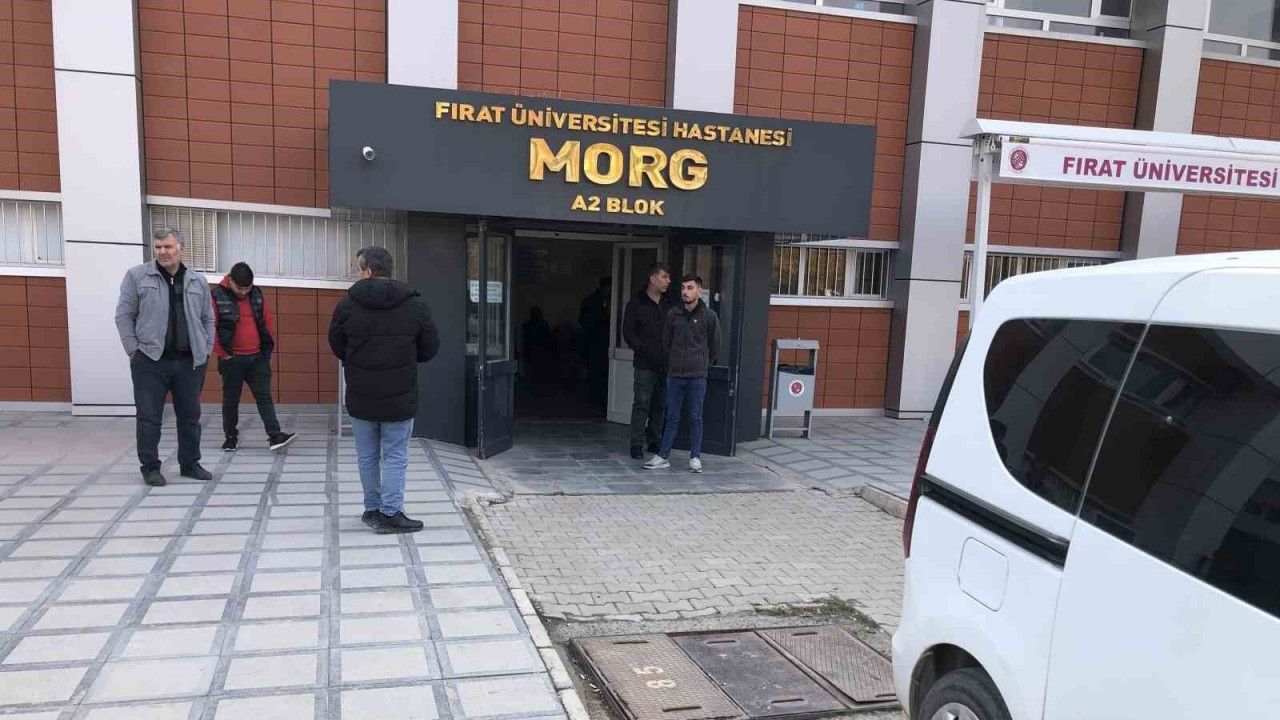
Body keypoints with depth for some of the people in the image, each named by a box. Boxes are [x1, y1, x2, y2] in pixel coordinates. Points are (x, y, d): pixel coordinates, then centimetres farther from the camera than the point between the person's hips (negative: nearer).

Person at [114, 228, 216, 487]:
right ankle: (150, 467, 13)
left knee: (190, 416, 10)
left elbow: (207, 319, 16)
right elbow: (124, 315, 1)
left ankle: (190, 464, 22)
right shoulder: (137, 276, 0)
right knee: (149, 417, 1)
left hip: (190, 362, 3)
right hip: (150, 361, -3)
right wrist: (134, 350, -5)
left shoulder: (198, 281, 10)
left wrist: (206, 350, 8)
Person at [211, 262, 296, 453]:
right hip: (232, 359, -3)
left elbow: (268, 321, 14)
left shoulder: (257, 294, 5)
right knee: (231, 400, 8)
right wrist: (221, 353, -7)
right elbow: (210, 327, -8)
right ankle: (231, 437, 21)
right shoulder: (217, 296, -8)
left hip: (258, 357, 3)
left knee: (264, 396, 0)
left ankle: (275, 436, -3)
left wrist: (268, 347, 8)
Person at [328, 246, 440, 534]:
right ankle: (390, 513, 5)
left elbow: (336, 347, 6)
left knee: (367, 457, 15)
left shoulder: (347, 304, -5)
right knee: (395, 457, 6)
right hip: (400, 398, -1)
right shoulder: (415, 305, -6)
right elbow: (430, 349, 2)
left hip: (360, 397, 1)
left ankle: (373, 508, 25)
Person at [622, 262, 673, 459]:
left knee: (660, 404, 9)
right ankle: (637, 444, 2)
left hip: (665, 363, 4)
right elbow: (628, 333, -2)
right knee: (642, 403, -4)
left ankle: (655, 441, 19)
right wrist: (644, 350, -13)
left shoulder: (670, 305, 12)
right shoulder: (636, 304, 1)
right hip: (645, 364, -4)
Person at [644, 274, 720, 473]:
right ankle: (663, 456, 11)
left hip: (697, 376, -2)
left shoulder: (709, 316, -2)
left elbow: (715, 347, 8)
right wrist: (674, 362, 13)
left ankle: (695, 457, 13)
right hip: (675, 374, 2)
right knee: (672, 417, 7)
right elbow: (666, 342, 14)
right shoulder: (673, 314, 4)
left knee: (696, 417, 4)